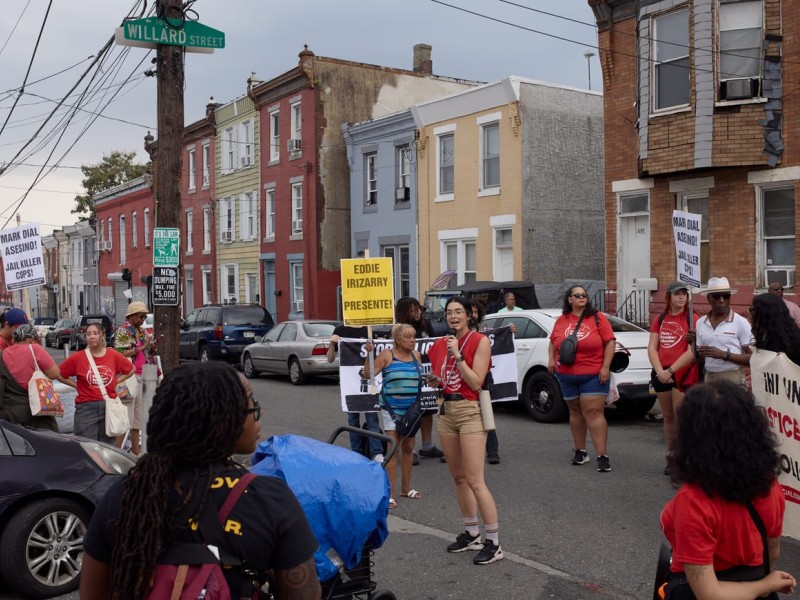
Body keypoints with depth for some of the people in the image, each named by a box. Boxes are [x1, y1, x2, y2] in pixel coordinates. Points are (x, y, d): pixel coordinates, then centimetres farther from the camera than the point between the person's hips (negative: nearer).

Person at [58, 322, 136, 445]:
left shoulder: (114, 356, 3)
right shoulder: (77, 357, -2)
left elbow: (131, 370, 17)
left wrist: (116, 381, 7)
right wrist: (76, 385, -1)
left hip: (109, 407, 2)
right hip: (86, 408, -2)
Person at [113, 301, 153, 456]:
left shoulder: (142, 331, 16)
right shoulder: (122, 331, -6)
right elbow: (120, 354, -15)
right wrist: (141, 347, -14)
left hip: (142, 376, 8)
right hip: (128, 375, -8)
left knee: (139, 414, 11)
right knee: (125, 415, -8)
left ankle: (136, 450, 17)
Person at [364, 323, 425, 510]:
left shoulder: (416, 355, 7)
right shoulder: (387, 355, -8)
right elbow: (368, 374, -11)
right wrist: (369, 354, -20)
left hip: (412, 409, 5)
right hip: (392, 408, -5)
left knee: (408, 448, 14)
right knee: (393, 449, -7)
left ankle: (406, 488, 28)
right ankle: (389, 493, -1)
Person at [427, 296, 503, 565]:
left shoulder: (479, 341, -9)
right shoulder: (440, 344, 9)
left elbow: (476, 383, -16)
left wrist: (457, 356, -18)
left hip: (470, 412, -7)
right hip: (446, 411, 7)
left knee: (474, 481, -9)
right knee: (458, 478, 13)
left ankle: (494, 543, 1)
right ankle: (472, 534, 25)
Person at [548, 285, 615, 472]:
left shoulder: (597, 317, -2)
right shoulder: (561, 320, 7)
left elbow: (610, 342, -5)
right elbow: (553, 342, 18)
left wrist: (605, 367, -12)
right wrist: (551, 359, 1)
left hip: (593, 375, -4)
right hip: (567, 375, 4)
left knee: (594, 413, -10)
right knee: (576, 412, 12)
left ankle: (603, 456, -9)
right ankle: (580, 452, 23)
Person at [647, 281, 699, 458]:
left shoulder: (692, 319, -4)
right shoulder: (660, 319, 11)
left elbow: (692, 351, -12)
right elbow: (652, 347, 5)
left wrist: (670, 371, -15)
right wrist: (660, 371, -10)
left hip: (684, 374, -5)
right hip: (661, 374, 5)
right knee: (668, 417, 12)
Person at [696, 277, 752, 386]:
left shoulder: (740, 322, -5)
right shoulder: (700, 323, 7)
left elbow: (752, 358, -8)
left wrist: (724, 355, -17)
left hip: (734, 381, -4)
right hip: (709, 379, 4)